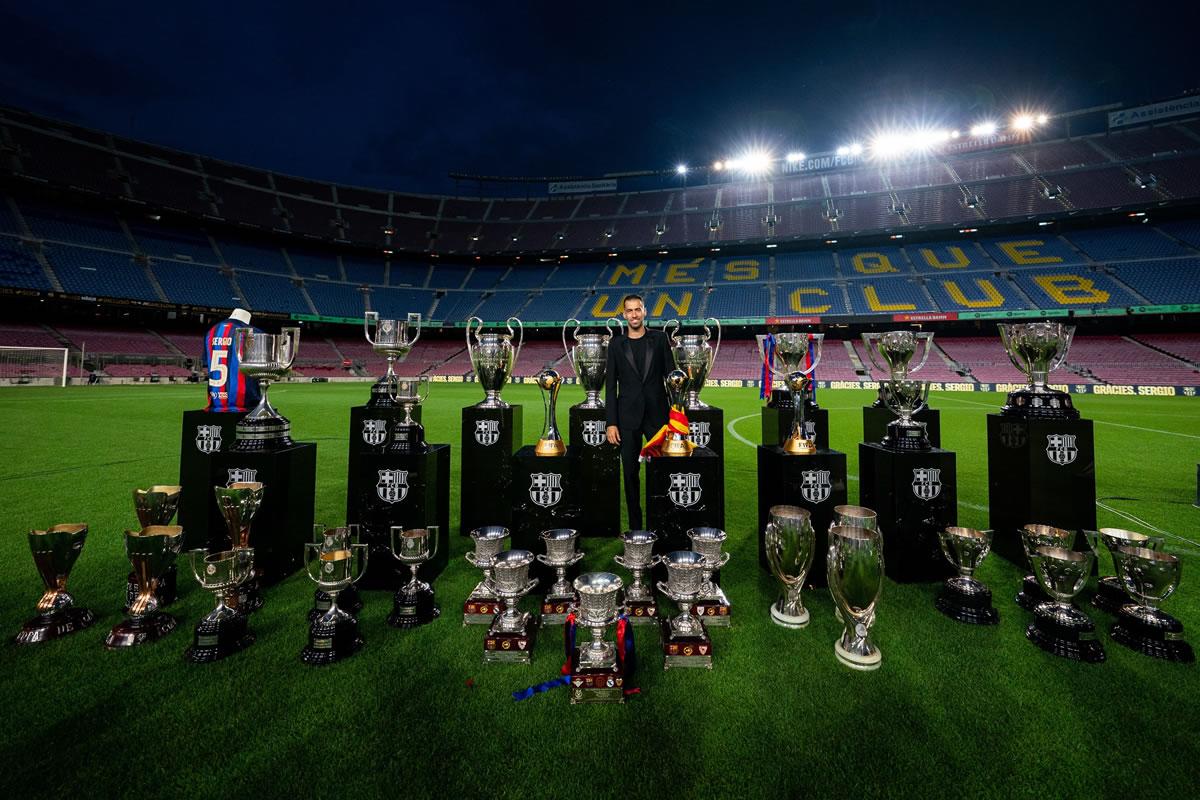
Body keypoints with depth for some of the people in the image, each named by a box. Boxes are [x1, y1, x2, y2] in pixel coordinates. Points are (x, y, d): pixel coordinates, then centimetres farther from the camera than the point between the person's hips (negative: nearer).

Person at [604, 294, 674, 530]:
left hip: (657, 415, 0)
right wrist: (611, 423, -2)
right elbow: (610, 386, 4)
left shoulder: (660, 339, 5)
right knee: (630, 472, 6)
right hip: (628, 417, 1)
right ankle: (635, 524, 19)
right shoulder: (616, 345, 6)